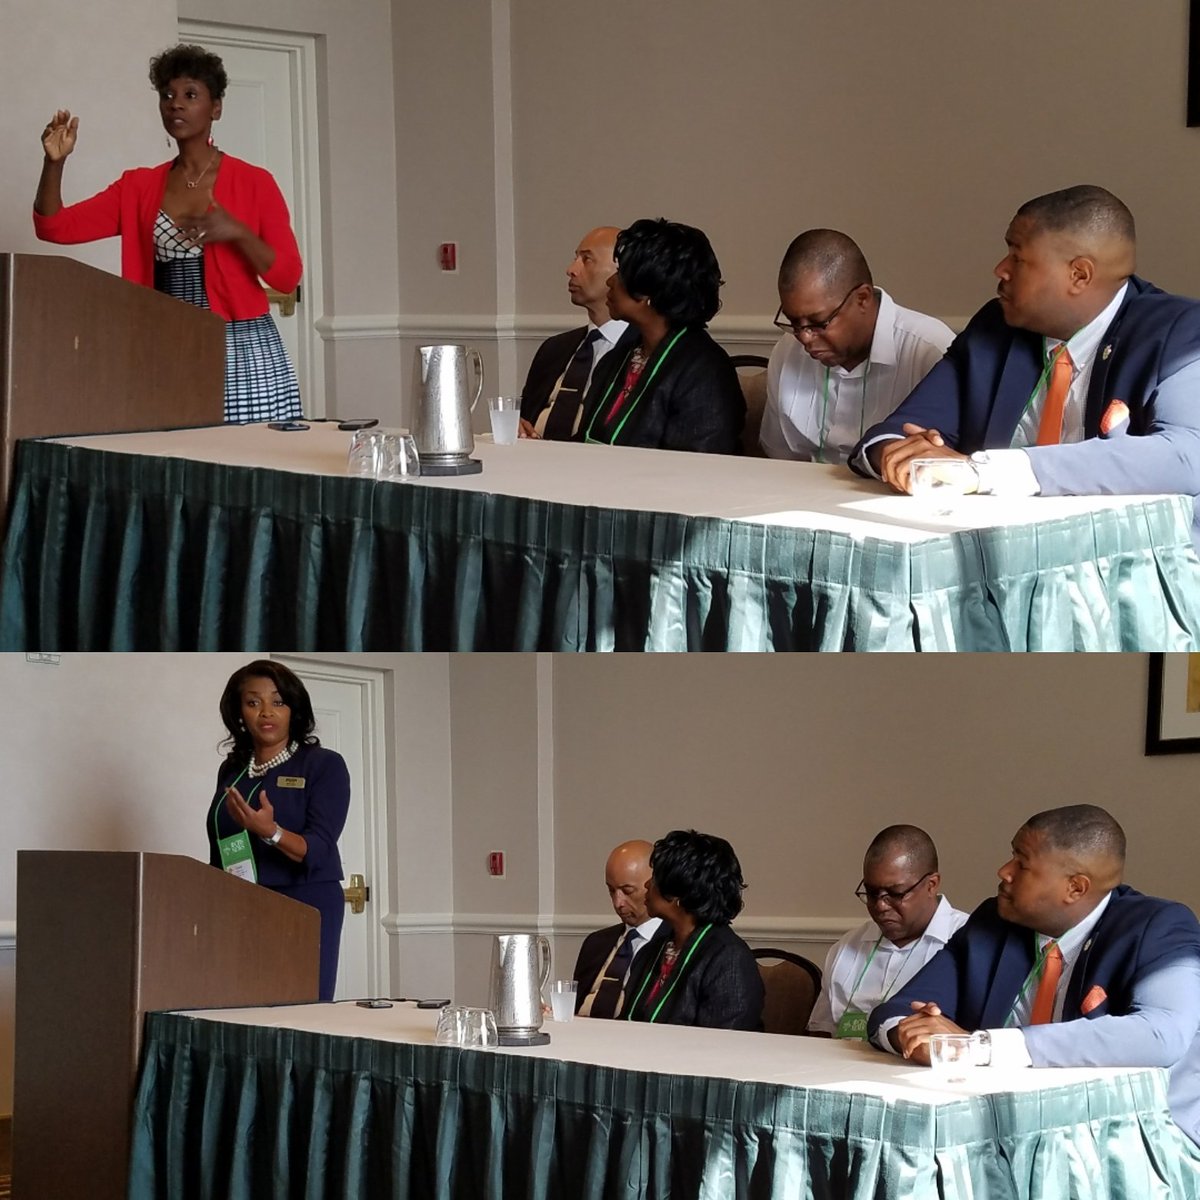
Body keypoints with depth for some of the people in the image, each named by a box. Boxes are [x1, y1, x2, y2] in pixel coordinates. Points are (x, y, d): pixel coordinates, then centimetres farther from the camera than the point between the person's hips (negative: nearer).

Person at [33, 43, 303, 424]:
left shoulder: (253, 182, 1)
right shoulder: (139, 186, 11)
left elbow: (287, 276, -2)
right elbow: (54, 227, 6)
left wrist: (238, 232, -18)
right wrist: (54, 162, -11)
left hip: (241, 350, -2)